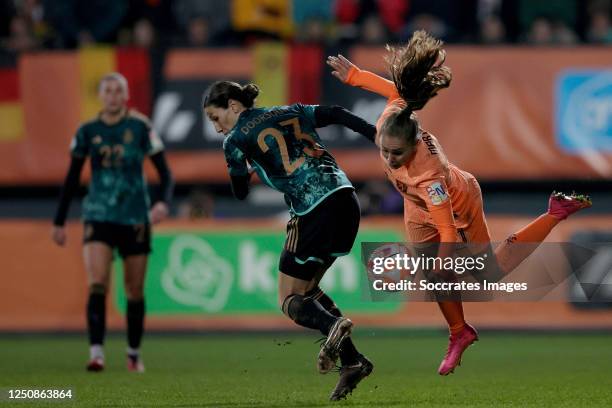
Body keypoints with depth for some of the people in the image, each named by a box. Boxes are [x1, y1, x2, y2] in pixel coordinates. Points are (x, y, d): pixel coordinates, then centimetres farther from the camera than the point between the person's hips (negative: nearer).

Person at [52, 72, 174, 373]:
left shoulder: (140, 128, -2)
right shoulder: (87, 132, 3)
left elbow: (165, 173, -1)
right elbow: (72, 179, 12)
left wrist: (163, 202, -20)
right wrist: (59, 221, 11)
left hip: (135, 220, 0)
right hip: (98, 217, 0)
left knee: (135, 292, 6)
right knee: (97, 284, -18)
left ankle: (134, 354, 23)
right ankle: (96, 352, -23)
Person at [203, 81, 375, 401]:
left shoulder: (235, 140, 3)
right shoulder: (291, 112, 19)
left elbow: (240, 194, 10)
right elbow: (338, 115, 11)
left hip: (314, 214, -7)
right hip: (345, 198, 7)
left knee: (290, 301, 7)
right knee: (307, 288, 21)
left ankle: (332, 325, -27)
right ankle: (351, 360, 6)